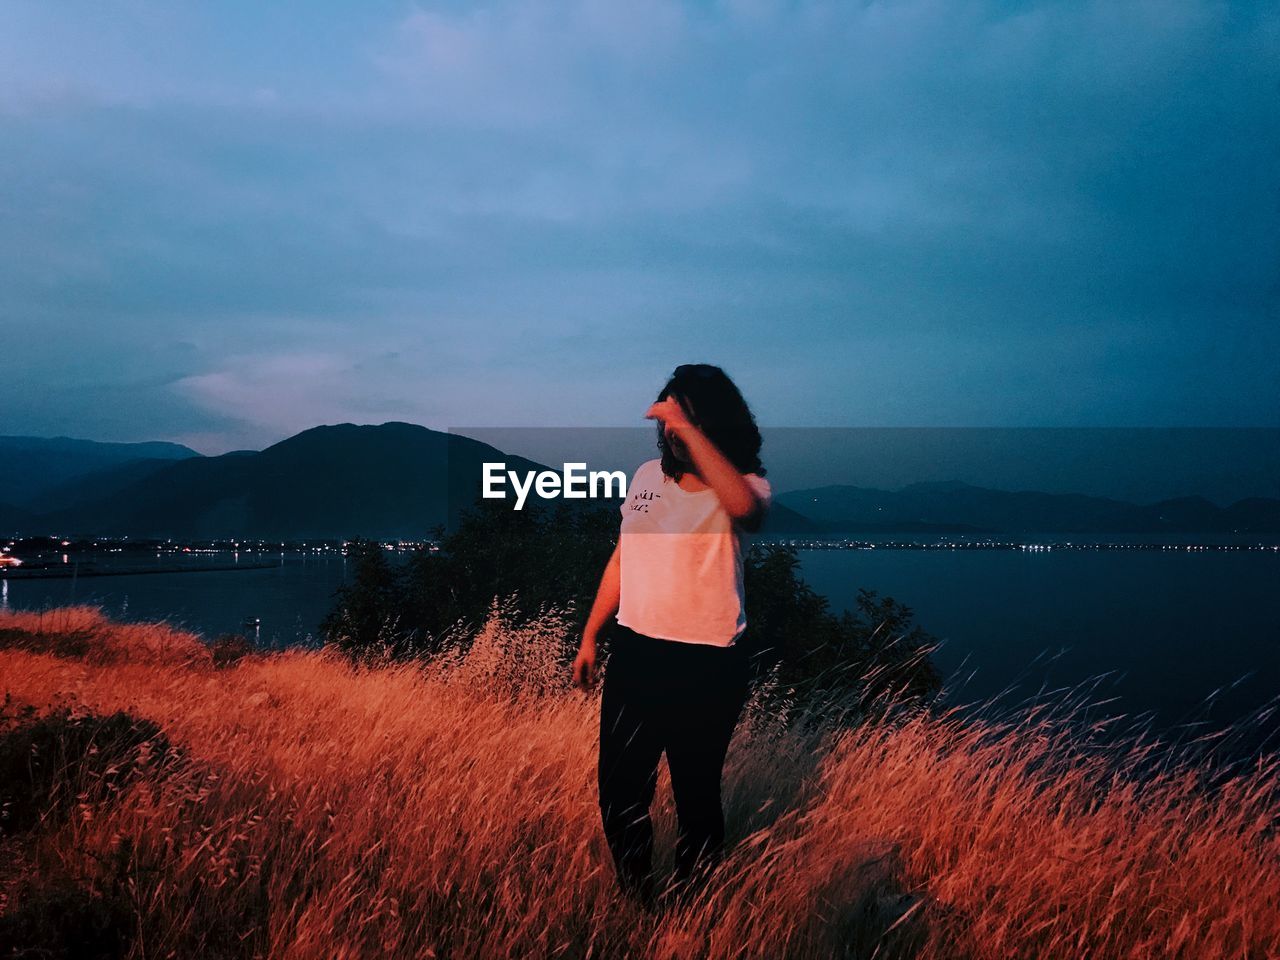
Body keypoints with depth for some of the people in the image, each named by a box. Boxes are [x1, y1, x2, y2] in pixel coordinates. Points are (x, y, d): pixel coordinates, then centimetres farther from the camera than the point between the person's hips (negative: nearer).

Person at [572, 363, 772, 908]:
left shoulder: (746, 484, -8)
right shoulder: (647, 475, 8)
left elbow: (743, 506, -35)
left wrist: (690, 431, -31)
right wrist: (590, 636, 15)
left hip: (706, 664, -5)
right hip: (634, 653, 5)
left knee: (696, 795, 8)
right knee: (619, 788, 11)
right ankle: (635, 899, 32)